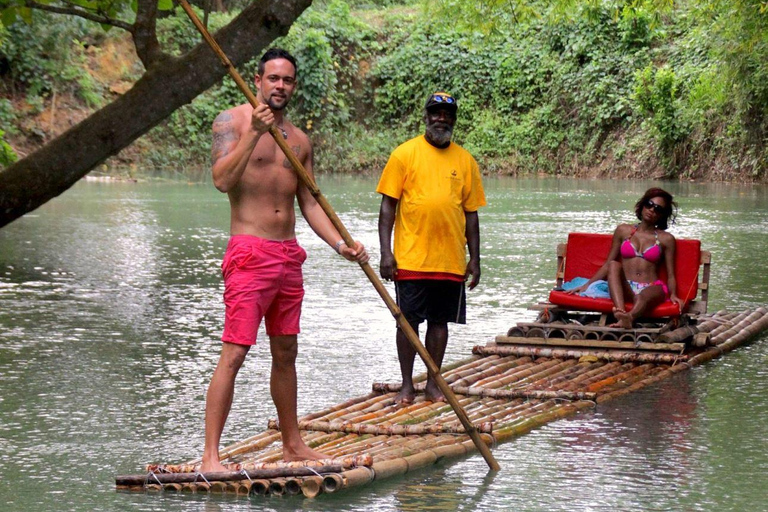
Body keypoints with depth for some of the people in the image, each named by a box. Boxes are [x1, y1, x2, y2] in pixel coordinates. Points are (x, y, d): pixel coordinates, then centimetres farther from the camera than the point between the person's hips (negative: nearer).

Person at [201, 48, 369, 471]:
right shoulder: (232, 121, -2)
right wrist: (253, 133, -24)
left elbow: (308, 202, 17)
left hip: (289, 256, 7)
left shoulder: (299, 140, 15)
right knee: (233, 353, -12)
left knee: (286, 353, 14)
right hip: (249, 251, -7)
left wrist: (339, 243, 5)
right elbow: (222, 179, -16)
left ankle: (292, 445, 24)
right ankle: (210, 455, -13)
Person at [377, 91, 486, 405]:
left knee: (440, 321, 8)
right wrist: (386, 252, -9)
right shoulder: (405, 154, 0)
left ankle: (433, 384, 18)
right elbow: (388, 206, -2)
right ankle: (407, 385, 12)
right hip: (411, 259, -3)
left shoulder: (465, 160, 9)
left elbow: (471, 213, 12)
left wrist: (474, 259, 9)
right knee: (408, 320, 2)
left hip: (451, 260, 3)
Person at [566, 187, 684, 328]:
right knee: (614, 265, -30)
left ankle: (628, 317, -75)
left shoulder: (666, 239, 15)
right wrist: (587, 285, 10)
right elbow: (608, 264, 19)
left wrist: (673, 294, -10)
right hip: (625, 288, 2)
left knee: (645, 296, -39)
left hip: (652, 287, -2)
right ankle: (620, 312, -57)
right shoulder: (623, 231, 19)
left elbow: (670, 274, 10)